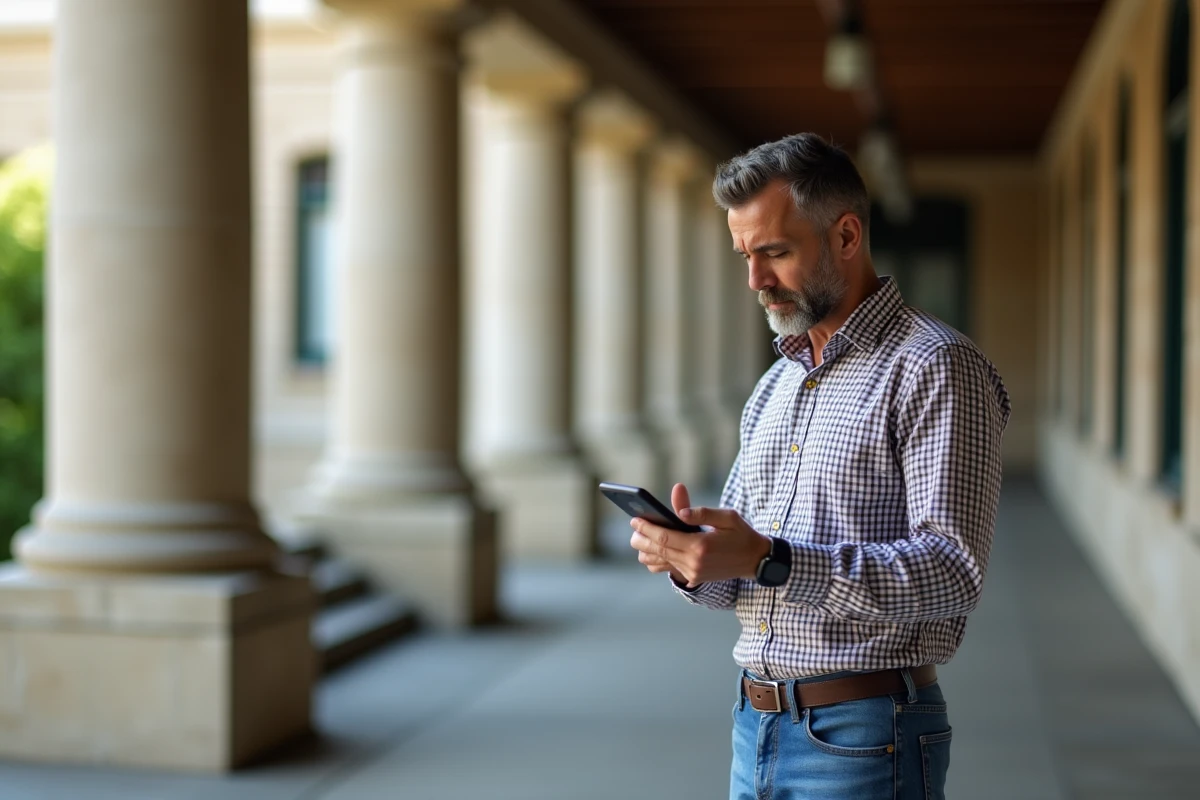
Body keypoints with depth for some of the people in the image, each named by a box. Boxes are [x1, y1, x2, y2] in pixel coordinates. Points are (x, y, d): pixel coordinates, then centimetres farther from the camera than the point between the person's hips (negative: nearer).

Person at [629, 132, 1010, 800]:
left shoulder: (937, 368, -10)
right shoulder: (777, 384, 15)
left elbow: (953, 570, -20)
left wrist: (770, 561, -27)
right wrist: (692, 557, -8)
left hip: (861, 742, -7)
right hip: (756, 728, 7)